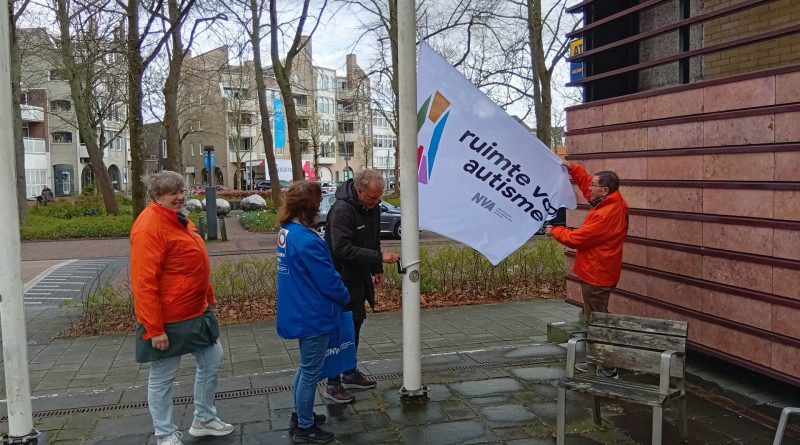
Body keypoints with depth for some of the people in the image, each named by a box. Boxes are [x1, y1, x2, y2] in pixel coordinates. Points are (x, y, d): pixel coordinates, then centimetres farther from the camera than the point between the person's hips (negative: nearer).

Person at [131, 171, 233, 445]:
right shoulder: (149, 227, -21)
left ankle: (204, 420, 34)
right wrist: (154, 328, -24)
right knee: (163, 378, 7)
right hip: (169, 320, -10)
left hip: (197, 312, 10)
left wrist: (208, 298, 18)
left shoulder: (179, 220, 10)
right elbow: (144, 283, -24)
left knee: (212, 360, 18)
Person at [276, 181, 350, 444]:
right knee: (311, 372, 6)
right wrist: (345, 298, -2)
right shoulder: (306, 240, -28)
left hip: (300, 312, 9)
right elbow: (328, 279, -22)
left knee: (306, 367, 24)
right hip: (313, 315, -9)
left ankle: (300, 415, 38)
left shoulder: (286, 232, 3)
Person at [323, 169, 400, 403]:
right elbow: (343, 249, -31)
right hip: (343, 280, -9)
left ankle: (350, 374, 32)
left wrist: (377, 269, 17)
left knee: (355, 324, 17)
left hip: (361, 277, 9)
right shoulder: (341, 210, -25)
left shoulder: (372, 207, 3)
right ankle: (333, 384, 7)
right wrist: (379, 257, -31)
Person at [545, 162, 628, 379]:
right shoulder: (612, 203, 4)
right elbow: (586, 183, 18)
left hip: (596, 275, -10)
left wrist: (555, 231, -3)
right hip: (598, 272, 10)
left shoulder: (606, 215, -25)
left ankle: (607, 369, 5)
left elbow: (576, 238, -19)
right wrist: (572, 168, 7)